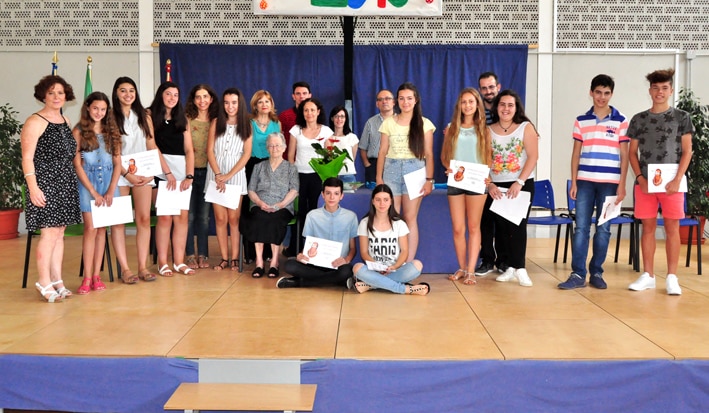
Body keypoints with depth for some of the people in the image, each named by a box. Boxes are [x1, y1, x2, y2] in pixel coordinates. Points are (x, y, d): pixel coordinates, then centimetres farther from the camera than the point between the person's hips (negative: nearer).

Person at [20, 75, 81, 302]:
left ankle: (56, 280, 14)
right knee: (50, 232, -9)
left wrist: (72, 180, 11)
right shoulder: (35, 122, -6)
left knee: (59, 233, 8)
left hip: (66, 184, 7)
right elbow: (27, 158, -11)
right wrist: (33, 187, -18)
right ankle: (44, 282, 0)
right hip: (45, 183, -7)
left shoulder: (65, 121, 15)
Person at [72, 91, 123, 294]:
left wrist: (111, 190, -6)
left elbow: (117, 163, 6)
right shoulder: (79, 131, -1)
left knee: (102, 229, 4)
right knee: (90, 228, -7)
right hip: (87, 182, -3)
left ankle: (96, 275, 9)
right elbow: (77, 165, -5)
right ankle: (87, 278, -3)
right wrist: (94, 192, -10)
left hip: (109, 181, 3)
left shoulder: (111, 131, 8)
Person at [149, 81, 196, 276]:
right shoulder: (151, 116, 6)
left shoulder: (182, 119, 18)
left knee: (182, 216, 0)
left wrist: (189, 175, -1)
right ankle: (162, 262, -1)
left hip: (182, 169, 4)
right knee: (165, 217, -8)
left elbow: (189, 150, 12)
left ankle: (179, 261, 7)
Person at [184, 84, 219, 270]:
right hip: (189, 171, -2)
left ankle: (203, 255, 15)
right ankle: (190, 255, 9)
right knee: (189, 215, 0)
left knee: (204, 216, 7)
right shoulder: (187, 120, 0)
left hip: (208, 172, 2)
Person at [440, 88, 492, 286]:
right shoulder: (452, 129, 10)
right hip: (455, 181, 2)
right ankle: (462, 267, 16)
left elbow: (488, 158, 6)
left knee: (473, 227, 1)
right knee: (457, 228, 2)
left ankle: (471, 270, 3)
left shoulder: (483, 130, 7)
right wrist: (449, 168, -9)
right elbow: (444, 156, 11)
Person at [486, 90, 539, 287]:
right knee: (500, 227, 3)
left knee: (517, 226, -6)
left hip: (522, 185, -3)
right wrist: (489, 184, -8)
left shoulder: (526, 127, -1)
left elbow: (533, 157, -8)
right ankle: (509, 267, 10)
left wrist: (519, 182, -16)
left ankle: (519, 268, -2)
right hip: (497, 187, 3)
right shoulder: (489, 130, 6)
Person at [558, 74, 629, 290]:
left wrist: (622, 185, -5)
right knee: (581, 228, -2)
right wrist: (573, 182, 2)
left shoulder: (620, 121, 3)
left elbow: (624, 156, 2)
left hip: (609, 182, -1)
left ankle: (596, 273, 12)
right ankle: (578, 274, 0)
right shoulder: (581, 121, 8)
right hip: (585, 181, 1)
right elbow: (576, 153, 8)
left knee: (603, 229, 4)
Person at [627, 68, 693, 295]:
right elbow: (632, 153, 10)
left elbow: (687, 152, 1)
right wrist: (640, 178, -4)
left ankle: (672, 277, 5)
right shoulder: (639, 119, 9)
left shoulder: (682, 117, 4)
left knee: (672, 228, 0)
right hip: (645, 182, 2)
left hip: (671, 182, -2)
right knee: (648, 227, 5)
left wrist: (677, 180, -10)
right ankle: (648, 275, 12)